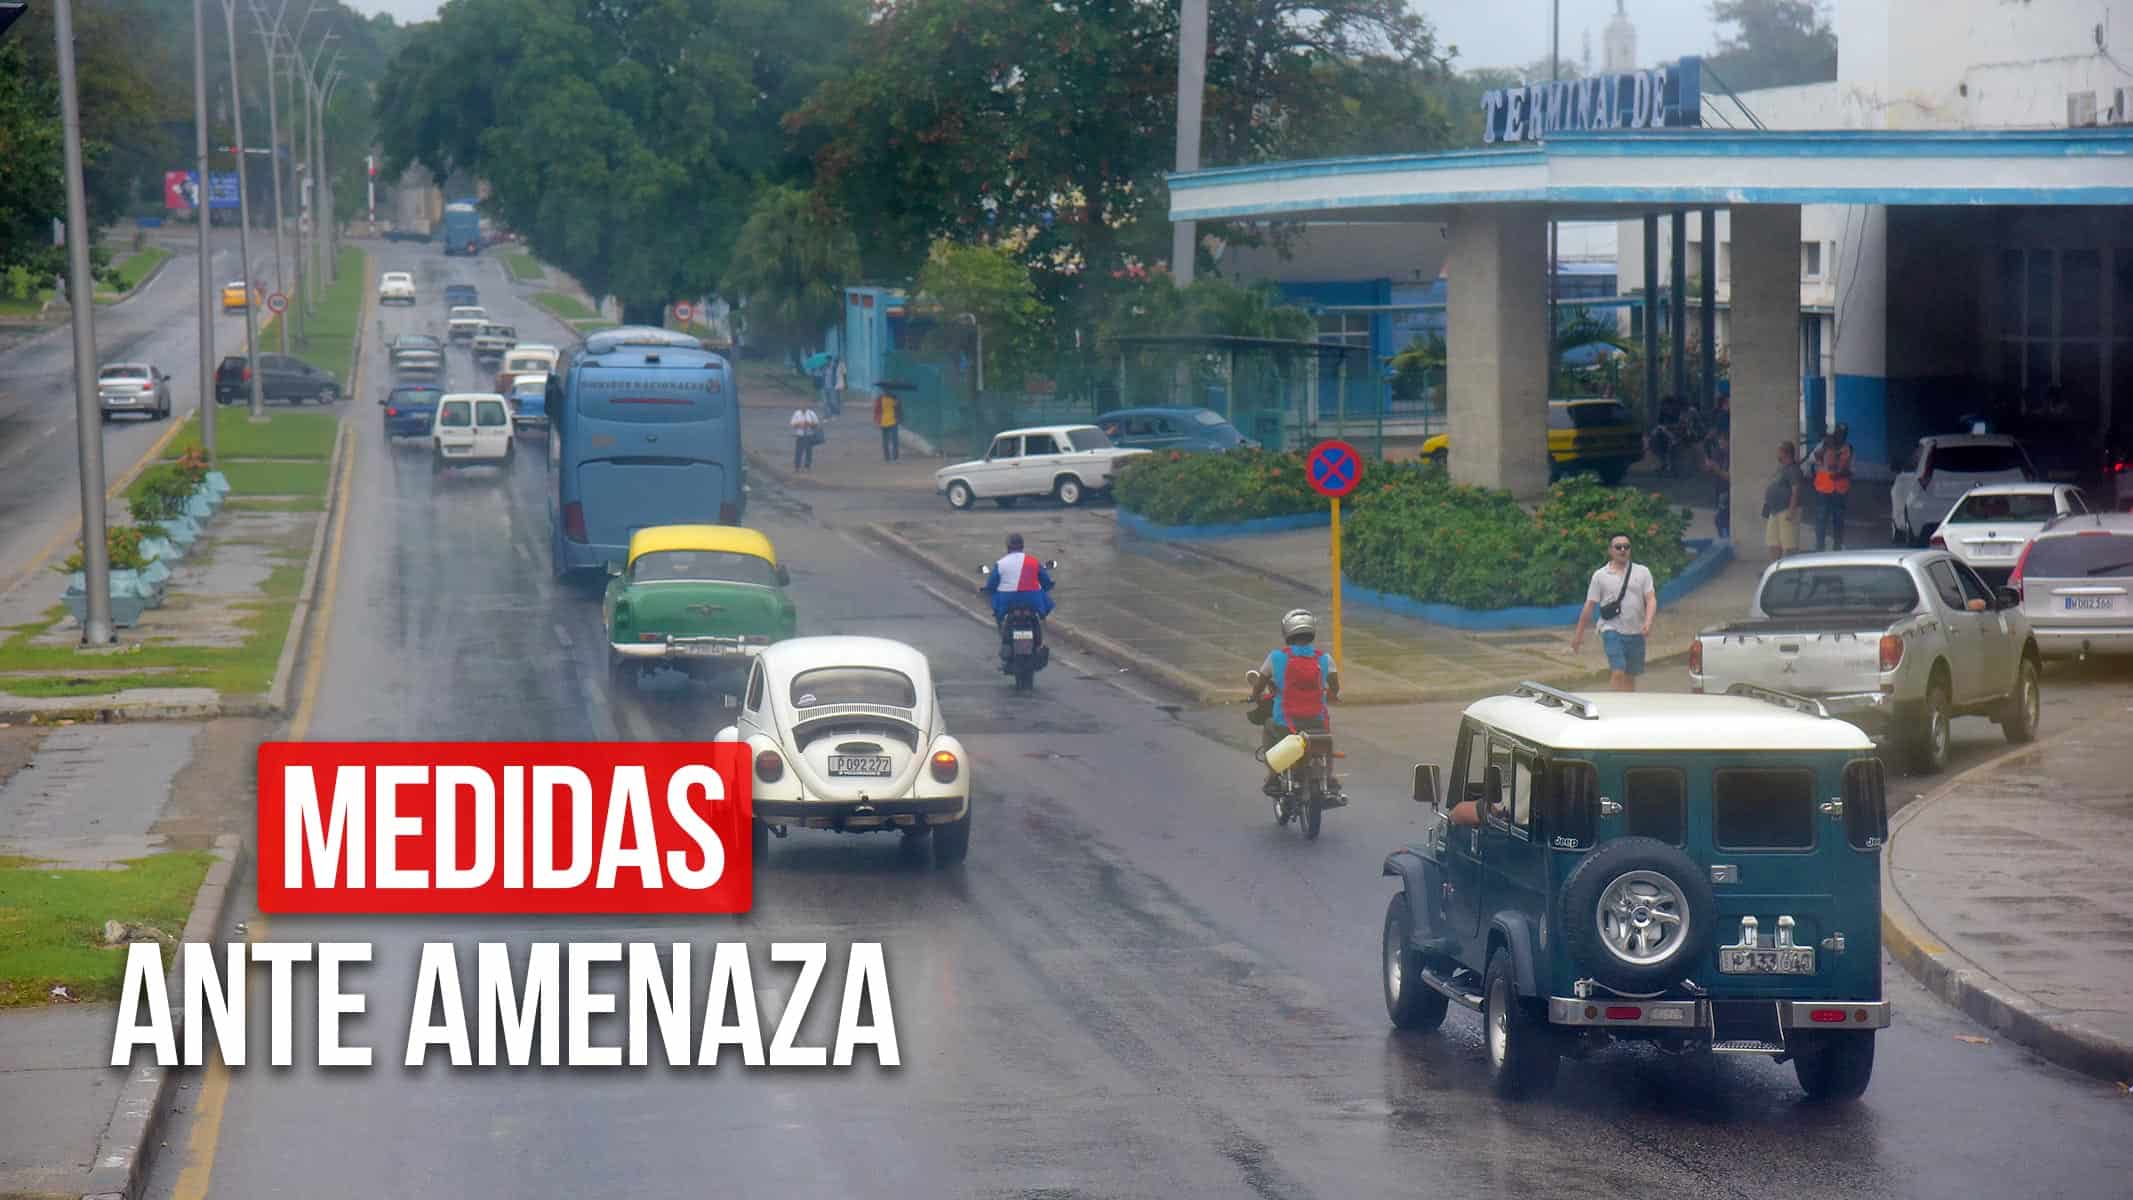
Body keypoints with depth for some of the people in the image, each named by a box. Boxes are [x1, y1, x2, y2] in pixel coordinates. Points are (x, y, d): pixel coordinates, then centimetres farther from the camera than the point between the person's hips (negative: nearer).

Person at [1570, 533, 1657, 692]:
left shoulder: (1642, 572, 6)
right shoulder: (1600, 576, 3)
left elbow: (1651, 599, -2)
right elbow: (1589, 606, 6)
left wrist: (1648, 622, -20)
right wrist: (1579, 634, 7)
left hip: (1636, 632, 3)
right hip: (1612, 630, -3)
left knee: (1630, 677, 11)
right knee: (1618, 673, -17)